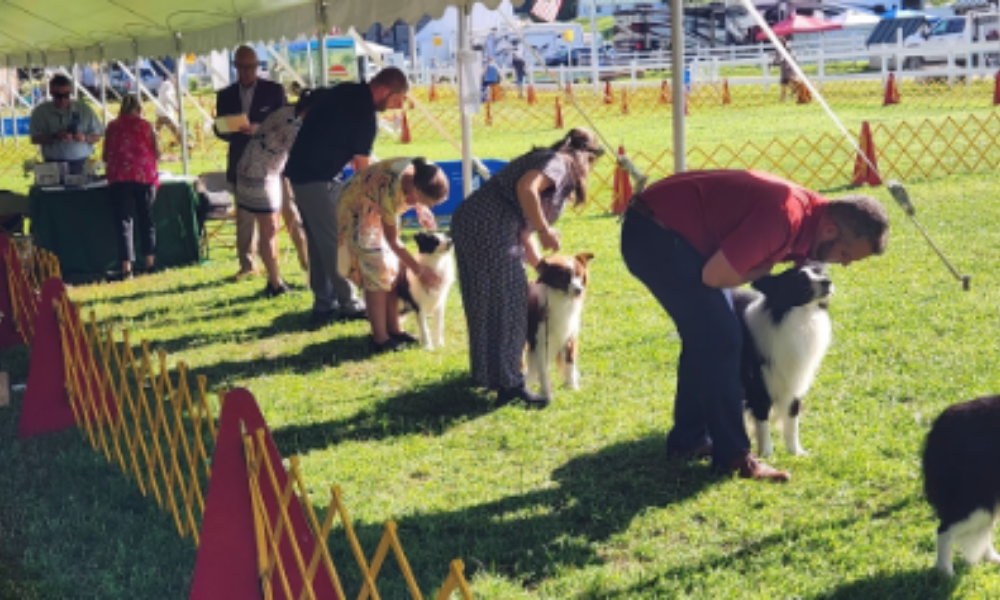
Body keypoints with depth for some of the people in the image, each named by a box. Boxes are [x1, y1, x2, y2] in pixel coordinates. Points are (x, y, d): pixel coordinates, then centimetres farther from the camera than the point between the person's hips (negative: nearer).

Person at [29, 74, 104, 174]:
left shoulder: (84, 109, 6)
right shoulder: (40, 111, 3)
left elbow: (97, 136, 8)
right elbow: (35, 139, -2)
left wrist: (85, 138, -14)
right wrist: (55, 137, -18)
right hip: (54, 165, -1)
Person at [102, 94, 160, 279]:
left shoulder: (113, 127, 7)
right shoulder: (145, 125, 4)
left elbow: (106, 156, 11)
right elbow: (156, 153, 4)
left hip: (119, 179, 0)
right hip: (144, 176, 0)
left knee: (124, 222, -1)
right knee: (146, 219, 13)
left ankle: (127, 267, -9)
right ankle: (150, 262, 15)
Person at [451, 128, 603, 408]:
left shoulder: (545, 160, 27)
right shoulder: (559, 164, -1)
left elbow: (522, 229, 27)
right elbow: (526, 188, -24)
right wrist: (545, 231, -16)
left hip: (468, 220, 10)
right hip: (490, 227, -10)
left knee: (485, 305, 20)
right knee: (505, 304, -3)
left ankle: (488, 373, 34)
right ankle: (509, 384, 1)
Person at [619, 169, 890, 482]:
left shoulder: (809, 219, 4)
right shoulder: (786, 216, -26)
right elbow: (715, 275, -25)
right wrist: (766, 268, -7)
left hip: (665, 231, 10)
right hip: (653, 233, -10)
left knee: (706, 335, 17)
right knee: (720, 338, -10)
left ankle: (688, 439, 28)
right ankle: (733, 455, -1)